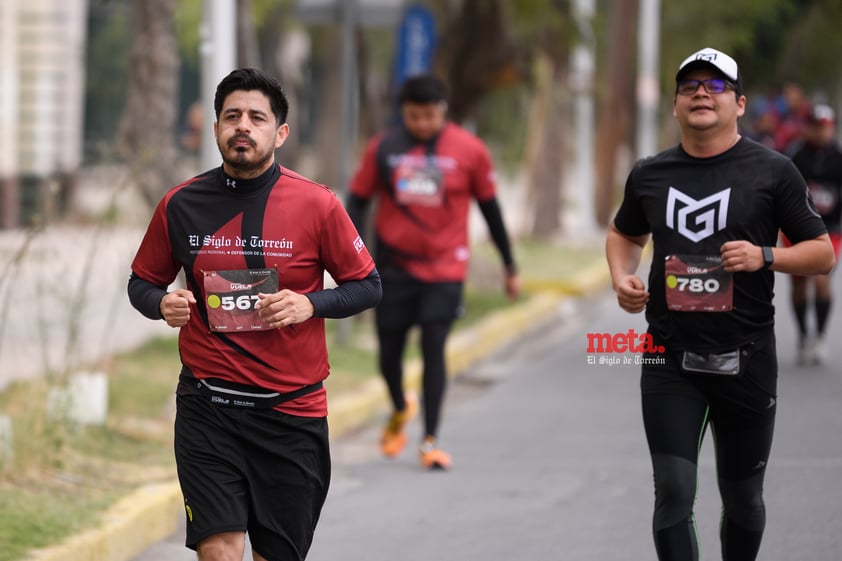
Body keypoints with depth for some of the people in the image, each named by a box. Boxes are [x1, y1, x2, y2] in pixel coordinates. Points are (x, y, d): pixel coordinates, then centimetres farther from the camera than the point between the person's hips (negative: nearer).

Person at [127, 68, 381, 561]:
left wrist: (310, 304, -15)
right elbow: (143, 282, 14)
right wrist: (162, 304, -9)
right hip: (207, 405, 0)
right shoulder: (180, 205, 1)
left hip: (293, 409, 0)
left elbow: (368, 286, 3)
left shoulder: (317, 205, -4)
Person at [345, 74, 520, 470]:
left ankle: (431, 440, -6)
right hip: (394, 266, 2)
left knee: (434, 348, -11)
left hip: (445, 269, -2)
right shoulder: (383, 148, -2)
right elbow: (357, 201, 4)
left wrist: (509, 266, 12)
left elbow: (490, 208, 7)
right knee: (389, 351, 7)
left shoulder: (469, 151, -3)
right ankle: (400, 410, 38)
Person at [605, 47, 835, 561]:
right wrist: (623, 279, 5)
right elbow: (624, 234, 25)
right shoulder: (650, 175, 6)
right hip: (670, 359, 1)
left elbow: (823, 254, -1)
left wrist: (764, 257, -18)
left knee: (742, 498, 11)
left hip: (745, 359, -1)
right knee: (673, 494, -10)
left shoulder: (773, 171, -3)